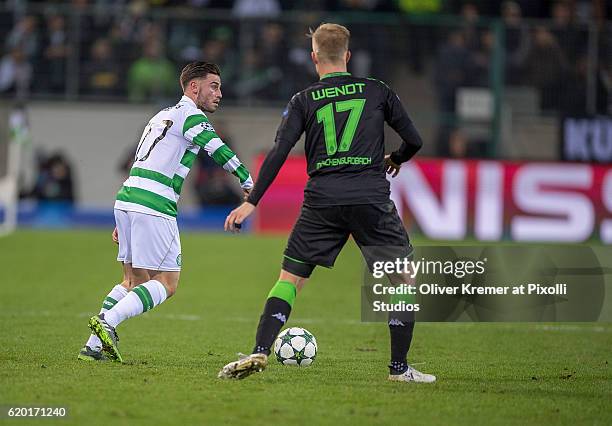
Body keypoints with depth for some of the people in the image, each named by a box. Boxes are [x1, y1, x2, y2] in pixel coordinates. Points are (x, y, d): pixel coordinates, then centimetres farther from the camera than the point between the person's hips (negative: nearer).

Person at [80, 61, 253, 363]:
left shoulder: (162, 116, 27)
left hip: (126, 198, 9)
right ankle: (107, 322, -19)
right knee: (166, 283, -3)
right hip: (154, 206, -9)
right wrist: (248, 183, -14)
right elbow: (218, 150, -17)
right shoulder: (191, 115, -1)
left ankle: (94, 346, 6)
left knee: (133, 280, 15)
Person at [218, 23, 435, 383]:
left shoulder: (304, 101, 9)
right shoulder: (378, 91, 10)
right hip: (372, 199, -1)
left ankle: (260, 352, -5)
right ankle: (400, 367, 7)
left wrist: (252, 202, 3)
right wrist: (396, 159, 34)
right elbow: (414, 140, 12)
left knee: (290, 277, 9)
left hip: (322, 201, 1)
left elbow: (279, 153, 0)